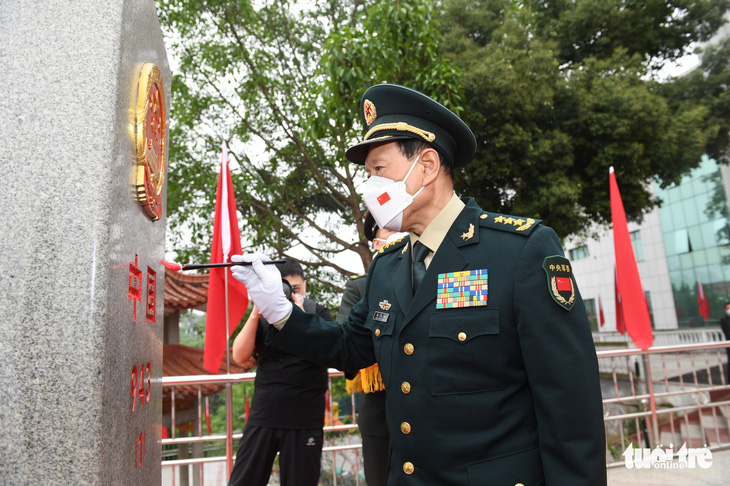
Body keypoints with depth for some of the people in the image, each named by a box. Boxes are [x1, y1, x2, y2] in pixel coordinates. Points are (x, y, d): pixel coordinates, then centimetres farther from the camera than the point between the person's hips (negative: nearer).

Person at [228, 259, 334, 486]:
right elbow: (240, 356, -2)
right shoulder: (263, 315, 6)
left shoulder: (318, 313, 2)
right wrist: (255, 315, -13)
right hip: (263, 414, 2)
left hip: (305, 418, -1)